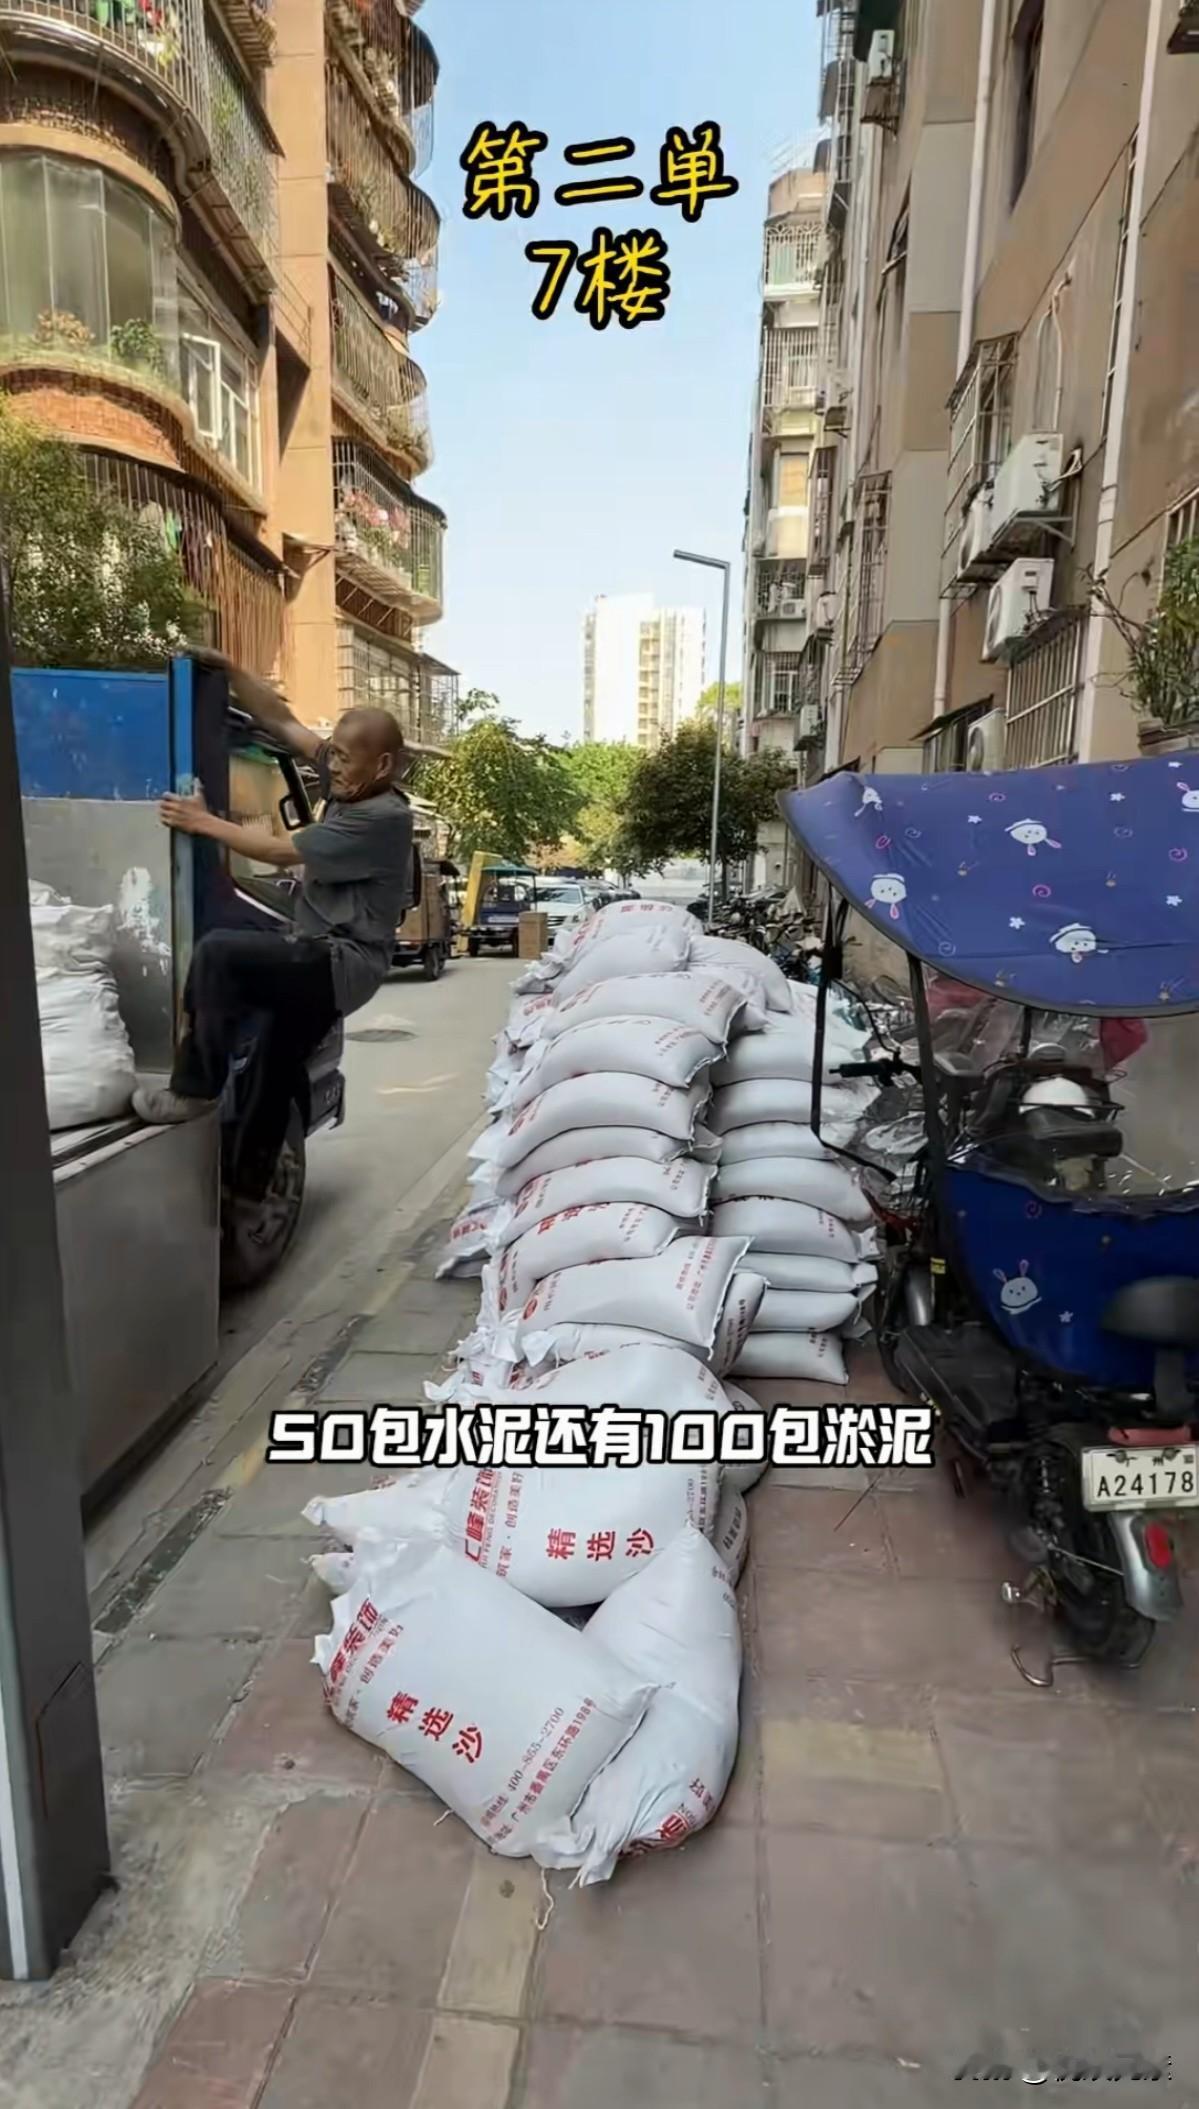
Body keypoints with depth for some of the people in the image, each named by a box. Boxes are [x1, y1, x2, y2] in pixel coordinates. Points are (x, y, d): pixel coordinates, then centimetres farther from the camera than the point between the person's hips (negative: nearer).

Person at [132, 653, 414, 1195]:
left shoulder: (384, 817, -20)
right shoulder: (348, 784, 6)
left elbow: (282, 852, -18)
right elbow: (281, 721, 10)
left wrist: (204, 822, -9)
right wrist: (226, 669, 0)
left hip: (342, 965, -10)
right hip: (322, 957, 10)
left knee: (218, 952, -29)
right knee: (274, 1079, 17)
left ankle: (193, 1089, -16)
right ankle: (250, 1188, 32)